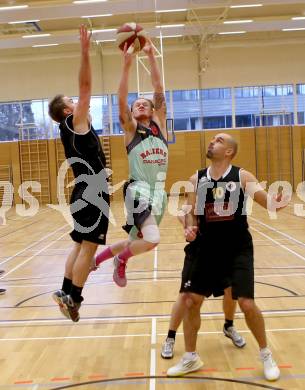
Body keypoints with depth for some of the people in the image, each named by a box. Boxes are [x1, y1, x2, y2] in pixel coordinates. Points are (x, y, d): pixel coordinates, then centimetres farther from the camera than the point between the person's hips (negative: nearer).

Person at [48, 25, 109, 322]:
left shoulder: (70, 128, 15)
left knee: (80, 245, 13)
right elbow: (85, 87, -14)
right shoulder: (74, 122, -8)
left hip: (84, 193, 9)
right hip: (91, 194, -9)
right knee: (89, 247, -5)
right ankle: (72, 298, 1)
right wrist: (85, 51, -15)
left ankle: (66, 292, 17)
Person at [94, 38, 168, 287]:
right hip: (138, 190, -5)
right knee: (152, 239, -23)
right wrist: (127, 65, -19)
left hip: (159, 191, 5)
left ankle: (98, 257, 37)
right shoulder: (131, 129, 3)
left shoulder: (160, 125, 11)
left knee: (136, 241, 14)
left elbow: (159, 91, 2)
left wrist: (151, 56, -3)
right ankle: (121, 261, 7)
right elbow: (121, 101, -12)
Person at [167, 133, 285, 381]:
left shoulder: (242, 177, -7)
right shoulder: (196, 179, 2)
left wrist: (274, 204, -45)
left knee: (247, 304, -4)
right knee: (190, 301, 3)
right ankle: (191, 358, 26)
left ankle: (266, 355, 26)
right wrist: (190, 228, -14)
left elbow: (265, 198, -21)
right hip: (205, 249, 3)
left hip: (238, 249, -3)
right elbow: (191, 213, 8)